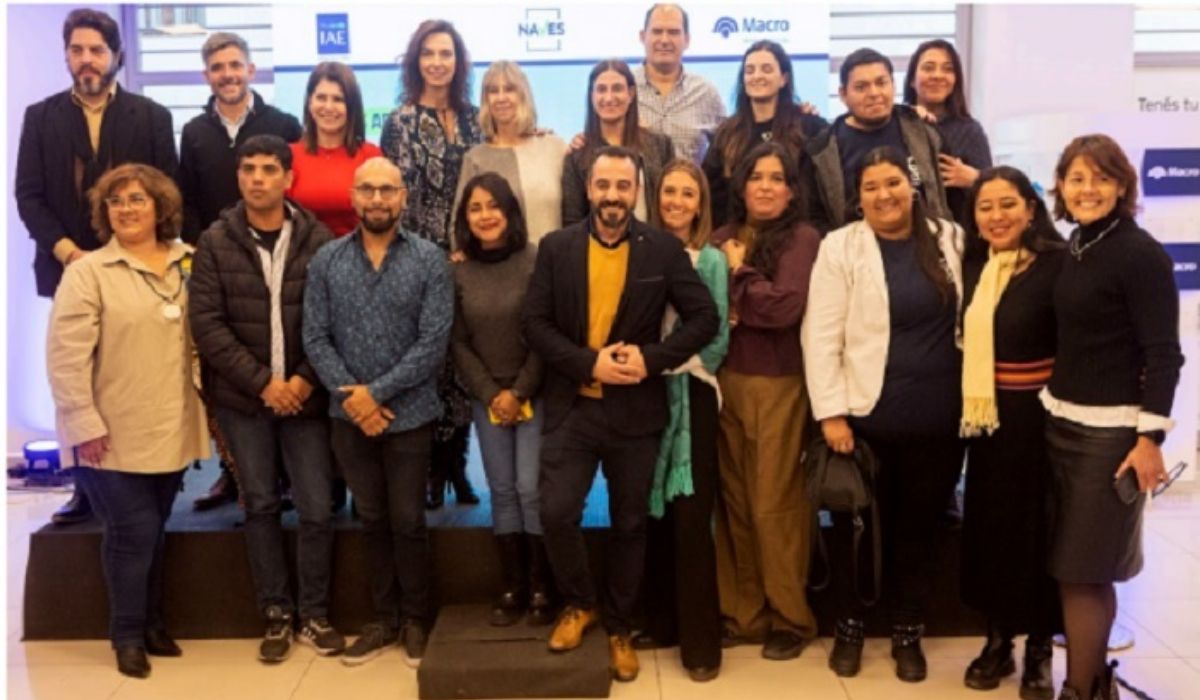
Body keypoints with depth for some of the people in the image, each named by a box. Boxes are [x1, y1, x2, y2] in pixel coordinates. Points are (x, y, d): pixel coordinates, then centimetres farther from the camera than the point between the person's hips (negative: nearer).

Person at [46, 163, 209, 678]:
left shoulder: (188, 264, 6)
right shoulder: (87, 273, -7)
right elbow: (65, 356, -13)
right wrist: (84, 425, -17)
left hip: (170, 431, 4)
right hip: (112, 437, -4)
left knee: (154, 532, 15)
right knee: (132, 533, -1)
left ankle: (152, 624, 30)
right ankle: (127, 635, 17)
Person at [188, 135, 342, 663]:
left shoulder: (318, 239, -2)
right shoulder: (216, 242, 0)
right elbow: (206, 323, -6)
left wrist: (306, 380, -13)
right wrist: (262, 381, -13)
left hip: (305, 396, 0)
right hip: (242, 399, 1)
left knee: (316, 509, 2)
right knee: (261, 506, 10)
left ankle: (315, 615, 19)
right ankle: (276, 615, 24)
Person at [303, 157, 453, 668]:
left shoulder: (430, 261, -6)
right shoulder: (326, 261, 2)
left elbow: (434, 342, -12)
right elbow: (315, 339, -1)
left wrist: (377, 392, -15)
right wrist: (349, 395, -13)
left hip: (409, 414, -2)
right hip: (349, 416, 3)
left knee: (408, 521, 7)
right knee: (372, 520, 14)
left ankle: (415, 620, 24)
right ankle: (384, 618, 28)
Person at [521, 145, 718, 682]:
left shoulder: (664, 250, -1)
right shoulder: (556, 247, 1)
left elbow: (705, 318, -3)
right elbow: (534, 322, -3)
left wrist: (652, 358, -16)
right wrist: (589, 362, -16)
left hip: (635, 410, 0)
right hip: (571, 406, 0)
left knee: (629, 524, 10)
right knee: (556, 512, -7)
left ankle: (619, 628, 30)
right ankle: (579, 603, 22)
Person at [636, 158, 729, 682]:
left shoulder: (711, 260, -2)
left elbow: (717, 338, -6)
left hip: (692, 394, -3)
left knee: (691, 516, -3)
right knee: (653, 511, 9)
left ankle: (700, 639, 8)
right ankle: (660, 621, 24)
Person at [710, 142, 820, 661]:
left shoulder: (802, 239, -6)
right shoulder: (724, 239, 8)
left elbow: (786, 307, -19)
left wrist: (739, 273, -7)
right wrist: (722, 313, -13)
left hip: (778, 385, -4)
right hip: (726, 380, 5)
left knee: (775, 504, 3)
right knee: (736, 502, 11)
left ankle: (791, 618, 20)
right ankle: (745, 613, 25)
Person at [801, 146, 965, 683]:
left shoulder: (950, 239, 4)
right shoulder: (840, 247, -5)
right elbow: (820, 337, -9)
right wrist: (831, 412, -13)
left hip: (937, 420, 3)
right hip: (864, 417, -2)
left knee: (918, 528, 14)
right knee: (857, 527, 11)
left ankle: (908, 633, 30)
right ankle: (849, 628, 29)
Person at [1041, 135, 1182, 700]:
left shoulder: (1141, 254, -13)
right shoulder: (1075, 245, 8)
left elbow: (1163, 352, -15)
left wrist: (1150, 436, -19)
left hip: (1111, 430, -7)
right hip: (1061, 420, 7)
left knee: (1081, 568, -1)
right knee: (1076, 565, 13)